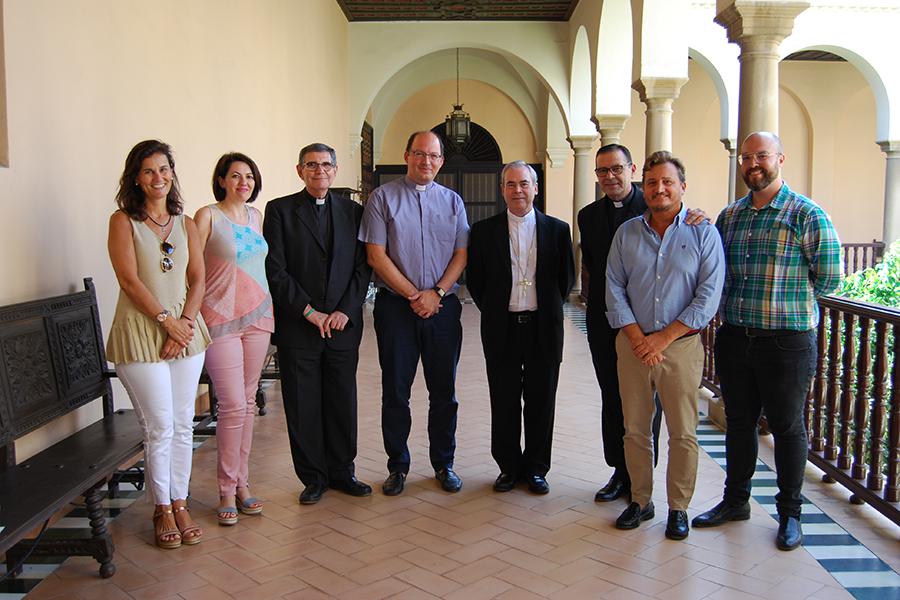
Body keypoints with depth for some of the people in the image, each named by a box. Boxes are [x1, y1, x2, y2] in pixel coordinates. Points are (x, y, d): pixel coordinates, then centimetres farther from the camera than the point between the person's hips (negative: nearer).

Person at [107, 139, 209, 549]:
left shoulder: (185, 223, 11)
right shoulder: (123, 221, -2)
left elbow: (197, 280, 6)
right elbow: (130, 280, -10)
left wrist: (186, 322, -7)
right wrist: (168, 320, -13)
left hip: (186, 330, 4)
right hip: (141, 332, -4)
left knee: (183, 423, 7)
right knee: (159, 427, -1)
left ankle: (180, 502, 20)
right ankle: (162, 508, 15)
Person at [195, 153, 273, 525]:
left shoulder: (256, 216, 12)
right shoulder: (207, 216, -5)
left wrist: (268, 312, 14)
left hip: (257, 316, 6)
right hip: (220, 320, -5)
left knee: (248, 403, 9)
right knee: (233, 405, -7)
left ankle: (241, 483, 19)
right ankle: (227, 491, 7)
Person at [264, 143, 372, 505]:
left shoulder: (352, 211, 10)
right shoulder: (280, 210, 2)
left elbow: (363, 267, 6)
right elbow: (275, 270, -5)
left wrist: (346, 311, -6)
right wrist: (309, 312, -10)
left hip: (344, 323, 2)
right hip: (296, 326, -2)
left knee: (343, 401, 9)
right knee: (303, 406, 5)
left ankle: (342, 472, 24)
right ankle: (313, 478, 19)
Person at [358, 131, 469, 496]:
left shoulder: (452, 201, 10)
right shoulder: (383, 197, 1)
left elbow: (461, 254, 4)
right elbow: (376, 256, -5)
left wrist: (436, 293, -10)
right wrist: (414, 295, -9)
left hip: (442, 306, 2)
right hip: (396, 305, -2)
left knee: (444, 391, 8)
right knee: (395, 391, 5)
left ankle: (444, 464, 22)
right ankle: (397, 466, 19)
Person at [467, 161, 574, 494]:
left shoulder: (557, 229, 4)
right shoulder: (484, 231, 3)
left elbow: (566, 279, 9)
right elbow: (474, 280, 7)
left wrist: (547, 309, 6)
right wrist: (493, 312, 5)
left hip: (544, 328, 0)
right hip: (501, 328, 0)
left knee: (541, 402, 8)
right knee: (504, 402, 8)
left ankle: (536, 468, 22)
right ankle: (509, 467, 22)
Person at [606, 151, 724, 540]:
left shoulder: (703, 233, -1)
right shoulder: (627, 232, 8)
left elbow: (708, 296, -7)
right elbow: (614, 289, 4)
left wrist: (663, 337, -12)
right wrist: (637, 337, -7)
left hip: (681, 344, -2)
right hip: (633, 344, 3)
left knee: (682, 433, 4)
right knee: (635, 429, 9)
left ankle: (678, 508, 20)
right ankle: (640, 500, 25)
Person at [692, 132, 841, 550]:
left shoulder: (807, 215, -7)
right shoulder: (729, 215, 9)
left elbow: (828, 278, -8)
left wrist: (784, 298, 1)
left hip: (786, 340, -5)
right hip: (734, 338, 5)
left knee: (787, 426, 8)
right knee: (738, 422, 15)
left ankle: (789, 513, 24)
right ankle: (735, 500, 31)